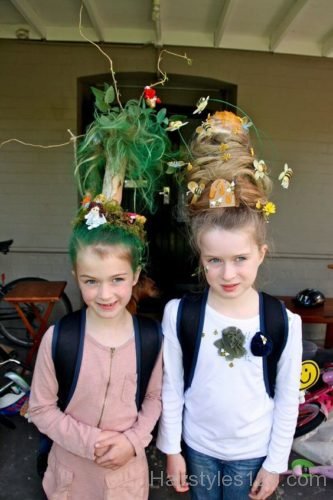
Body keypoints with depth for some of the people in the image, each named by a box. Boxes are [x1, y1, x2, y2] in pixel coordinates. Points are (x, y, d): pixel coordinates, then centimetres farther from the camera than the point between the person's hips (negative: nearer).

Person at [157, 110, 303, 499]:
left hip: (253, 451, 0)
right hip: (197, 445, 1)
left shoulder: (285, 323, -20)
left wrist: (276, 461, -1)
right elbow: (171, 387, -8)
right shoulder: (178, 313, -19)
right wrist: (171, 448, -1)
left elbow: (288, 398, -8)